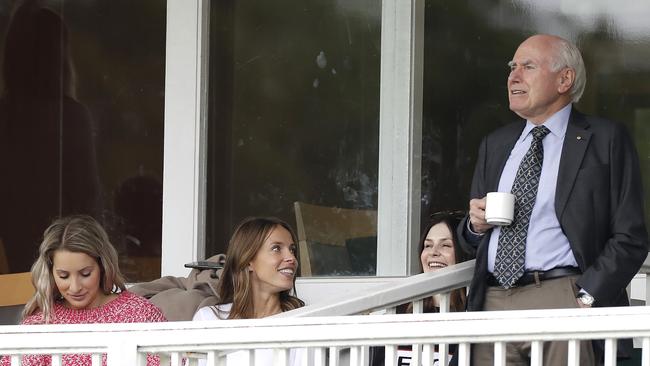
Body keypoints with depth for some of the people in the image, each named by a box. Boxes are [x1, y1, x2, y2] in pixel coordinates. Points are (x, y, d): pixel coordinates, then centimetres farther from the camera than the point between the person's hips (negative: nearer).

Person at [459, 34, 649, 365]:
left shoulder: (606, 139, 3)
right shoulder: (494, 145, 21)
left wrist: (587, 298, -14)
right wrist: (475, 224, 4)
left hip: (561, 301, -4)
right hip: (493, 301, 5)